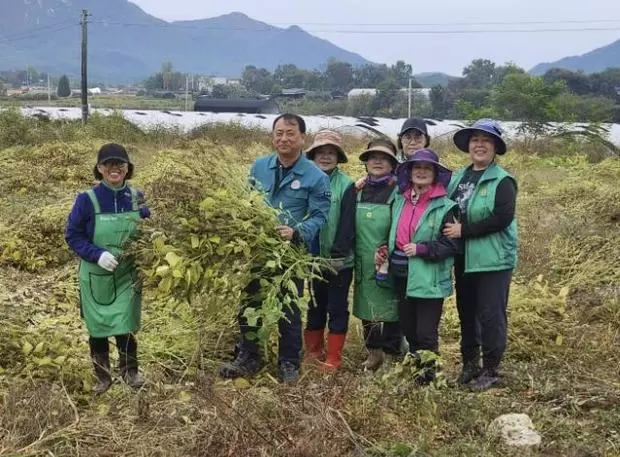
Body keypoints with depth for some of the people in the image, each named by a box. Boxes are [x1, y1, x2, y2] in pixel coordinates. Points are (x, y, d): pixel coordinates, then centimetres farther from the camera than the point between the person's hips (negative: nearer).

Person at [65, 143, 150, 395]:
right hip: (96, 277, -1)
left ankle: (129, 371, 27)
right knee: (98, 328, 12)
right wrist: (98, 255, -22)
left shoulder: (137, 198, -5)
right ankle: (102, 377, 30)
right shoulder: (87, 200, -14)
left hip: (127, 275, 1)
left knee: (125, 326, 2)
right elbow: (72, 235, -9)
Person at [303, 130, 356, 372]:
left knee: (337, 308, 6)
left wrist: (338, 254, -17)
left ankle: (333, 358, 13)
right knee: (314, 306, 15)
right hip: (313, 257, 4)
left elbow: (348, 224, -12)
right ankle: (313, 352, 27)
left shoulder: (346, 185, -8)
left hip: (339, 260, -4)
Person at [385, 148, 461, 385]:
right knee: (407, 328, 17)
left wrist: (422, 249, -19)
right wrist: (386, 253, 6)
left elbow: (453, 244, -12)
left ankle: (428, 371, 18)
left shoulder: (444, 206, -9)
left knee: (426, 332, -2)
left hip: (429, 279, -6)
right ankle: (415, 364, 36)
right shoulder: (400, 201, 8)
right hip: (402, 274, 6)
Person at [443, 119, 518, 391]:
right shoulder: (458, 178, 10)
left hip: (493, 259, -6)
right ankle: (469, 364, 28)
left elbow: (503, 218, -19)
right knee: (467, 313, 14)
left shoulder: (502, 181, -8)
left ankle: (490, 370, 11)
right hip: (464, 258, 6)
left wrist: (464, 230, -18)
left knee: (491, 315, -2)